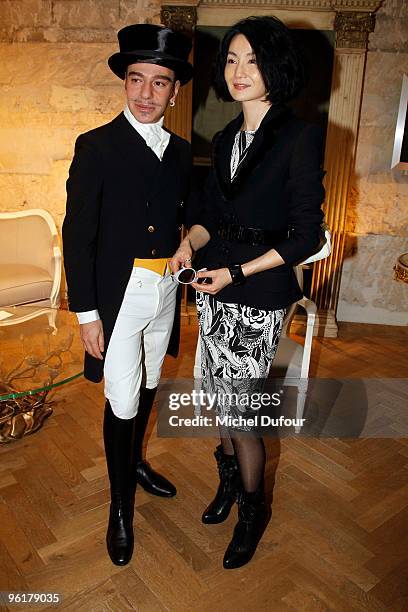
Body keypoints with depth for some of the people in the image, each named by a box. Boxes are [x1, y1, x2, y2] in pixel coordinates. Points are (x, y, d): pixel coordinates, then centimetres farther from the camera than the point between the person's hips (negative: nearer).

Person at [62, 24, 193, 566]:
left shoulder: (180, 151, 6)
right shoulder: (97, 146, -9)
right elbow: (77, 236, -11)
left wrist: (186, 271, 5)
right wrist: (86, 312, -13)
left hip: (166, 290, 5)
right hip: (119, 294, -5)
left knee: (148, 387, 20)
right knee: (122, 403, 1)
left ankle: (135, 462, 46)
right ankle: (121, 503, 25)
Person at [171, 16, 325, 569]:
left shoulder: (301, 137, -10)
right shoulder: (225, 139, 10)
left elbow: (305, 237, -13)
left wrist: (235, 273, -17)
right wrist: (190, 243, -7)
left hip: (260, 296, -6)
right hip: (214, 288, 6)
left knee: (237, 405, 2)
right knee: (222, 394, 16)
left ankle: (253, 507, 30)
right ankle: (230, 479, 42)